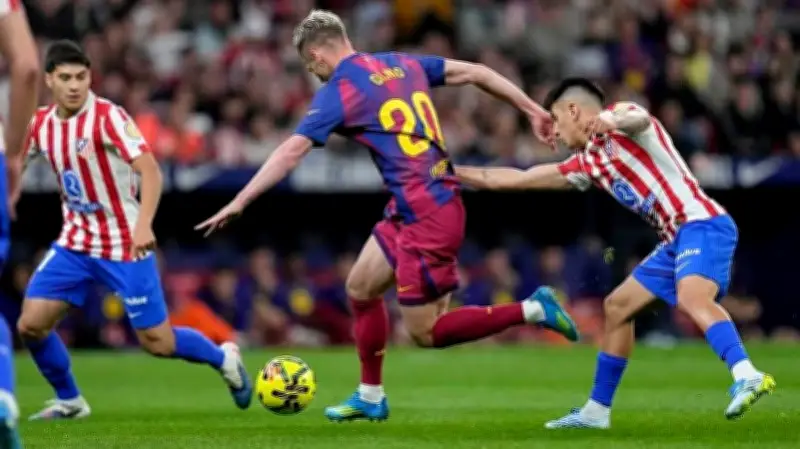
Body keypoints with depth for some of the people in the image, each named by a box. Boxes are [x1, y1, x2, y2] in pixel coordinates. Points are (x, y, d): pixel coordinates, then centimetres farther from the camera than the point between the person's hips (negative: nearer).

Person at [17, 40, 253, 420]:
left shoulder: (107, 116, -18)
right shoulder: (40, 124, 0)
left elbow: (150, 170, -25)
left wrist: (143, 225, -39)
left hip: (124, 245, -5)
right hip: (75, 244, 5)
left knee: (158, 343, -2)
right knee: (31, 324, -7)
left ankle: (223, 358, 27)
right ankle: (69, 400, 14)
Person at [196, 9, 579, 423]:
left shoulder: (338, 92, -9)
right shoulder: (401, 64, 11)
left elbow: (291, 153, -14)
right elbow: (475, 73, 13)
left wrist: (238, 203, -12)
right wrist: (532, 109, 19)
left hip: (426, 217, -9)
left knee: (425, 332, 1)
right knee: (360, 288, 19)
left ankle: (532, 310, -4)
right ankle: (371, 397, 27)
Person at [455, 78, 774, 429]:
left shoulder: (619, 114, -2)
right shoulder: (586, 165, 21)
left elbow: (640, 120, -28)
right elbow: (516, 179, 29)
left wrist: (612, 120, -50)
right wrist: (454, 173, 32)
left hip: (702, 225, -10)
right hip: (678, 239, 10)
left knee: (692, 298, -33)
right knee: (617, 307, 16)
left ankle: (746, 376, -51)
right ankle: (597, 411, 23)